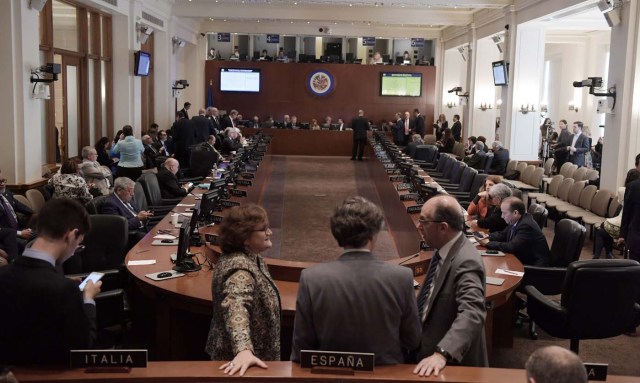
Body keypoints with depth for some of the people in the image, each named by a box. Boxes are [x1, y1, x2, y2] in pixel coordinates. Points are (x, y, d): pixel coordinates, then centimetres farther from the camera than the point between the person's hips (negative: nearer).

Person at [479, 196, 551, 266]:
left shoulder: (526, 226, -24)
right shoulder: (514, 221, 1)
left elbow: (511, 247, -29)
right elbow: (503, 234, 15)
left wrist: (488, 243, -18)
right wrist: (487, 238, -4)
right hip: (523, 260, 8)